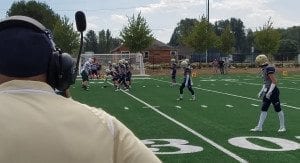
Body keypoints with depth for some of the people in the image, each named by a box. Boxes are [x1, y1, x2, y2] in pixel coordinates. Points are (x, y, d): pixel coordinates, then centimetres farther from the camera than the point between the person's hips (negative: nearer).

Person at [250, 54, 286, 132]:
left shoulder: (269, 69, -19)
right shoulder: (264, 69, 11)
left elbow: (274, 82, -21)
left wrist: (269, 92, -22)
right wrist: (262, 91, 19)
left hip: (273, 91, -10)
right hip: (267, 91, 10)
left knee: (278, 109, 3)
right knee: (263, 109, 9)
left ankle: (282, 127, 15)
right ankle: (259, 127, 13)